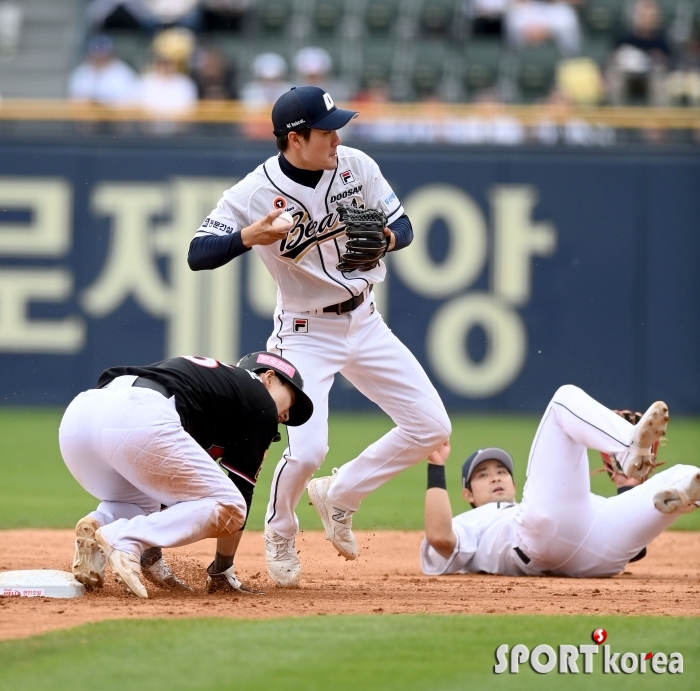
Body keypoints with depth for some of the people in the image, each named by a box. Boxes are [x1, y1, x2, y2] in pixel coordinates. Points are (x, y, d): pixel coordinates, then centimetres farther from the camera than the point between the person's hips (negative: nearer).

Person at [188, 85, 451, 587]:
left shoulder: (356, 165, -6)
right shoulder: (255, 193, -18)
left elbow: (403, 227, 1)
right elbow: (198, 255, -22)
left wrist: (385, 238, -23)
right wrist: (249, 236, -40)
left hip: (365, 321, 5)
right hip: (306, 333, -5)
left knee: (432, 428, 1)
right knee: (307, 449, -21)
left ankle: (338, 496, 21)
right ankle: (280, 534, 12)